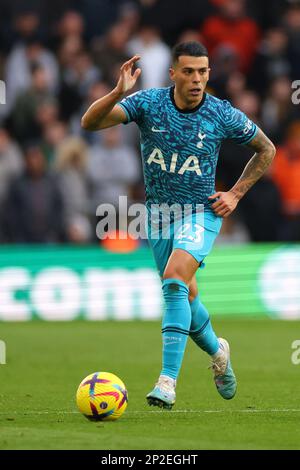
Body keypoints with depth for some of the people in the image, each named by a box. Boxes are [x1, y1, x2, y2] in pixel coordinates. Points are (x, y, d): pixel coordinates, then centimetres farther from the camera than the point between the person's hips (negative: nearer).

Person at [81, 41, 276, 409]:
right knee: (184, 296, 14)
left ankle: (168, 380, -30)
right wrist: (119, 92, -37)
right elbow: (90, 122, -20)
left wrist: (236, 193, -1)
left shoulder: (224, 115, -10)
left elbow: (266, 149, 7)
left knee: (175, 280, -27)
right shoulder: (148, 103, -10)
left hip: (201, 212, -3)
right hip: (158, 212, 3)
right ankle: (217, 352, 45)